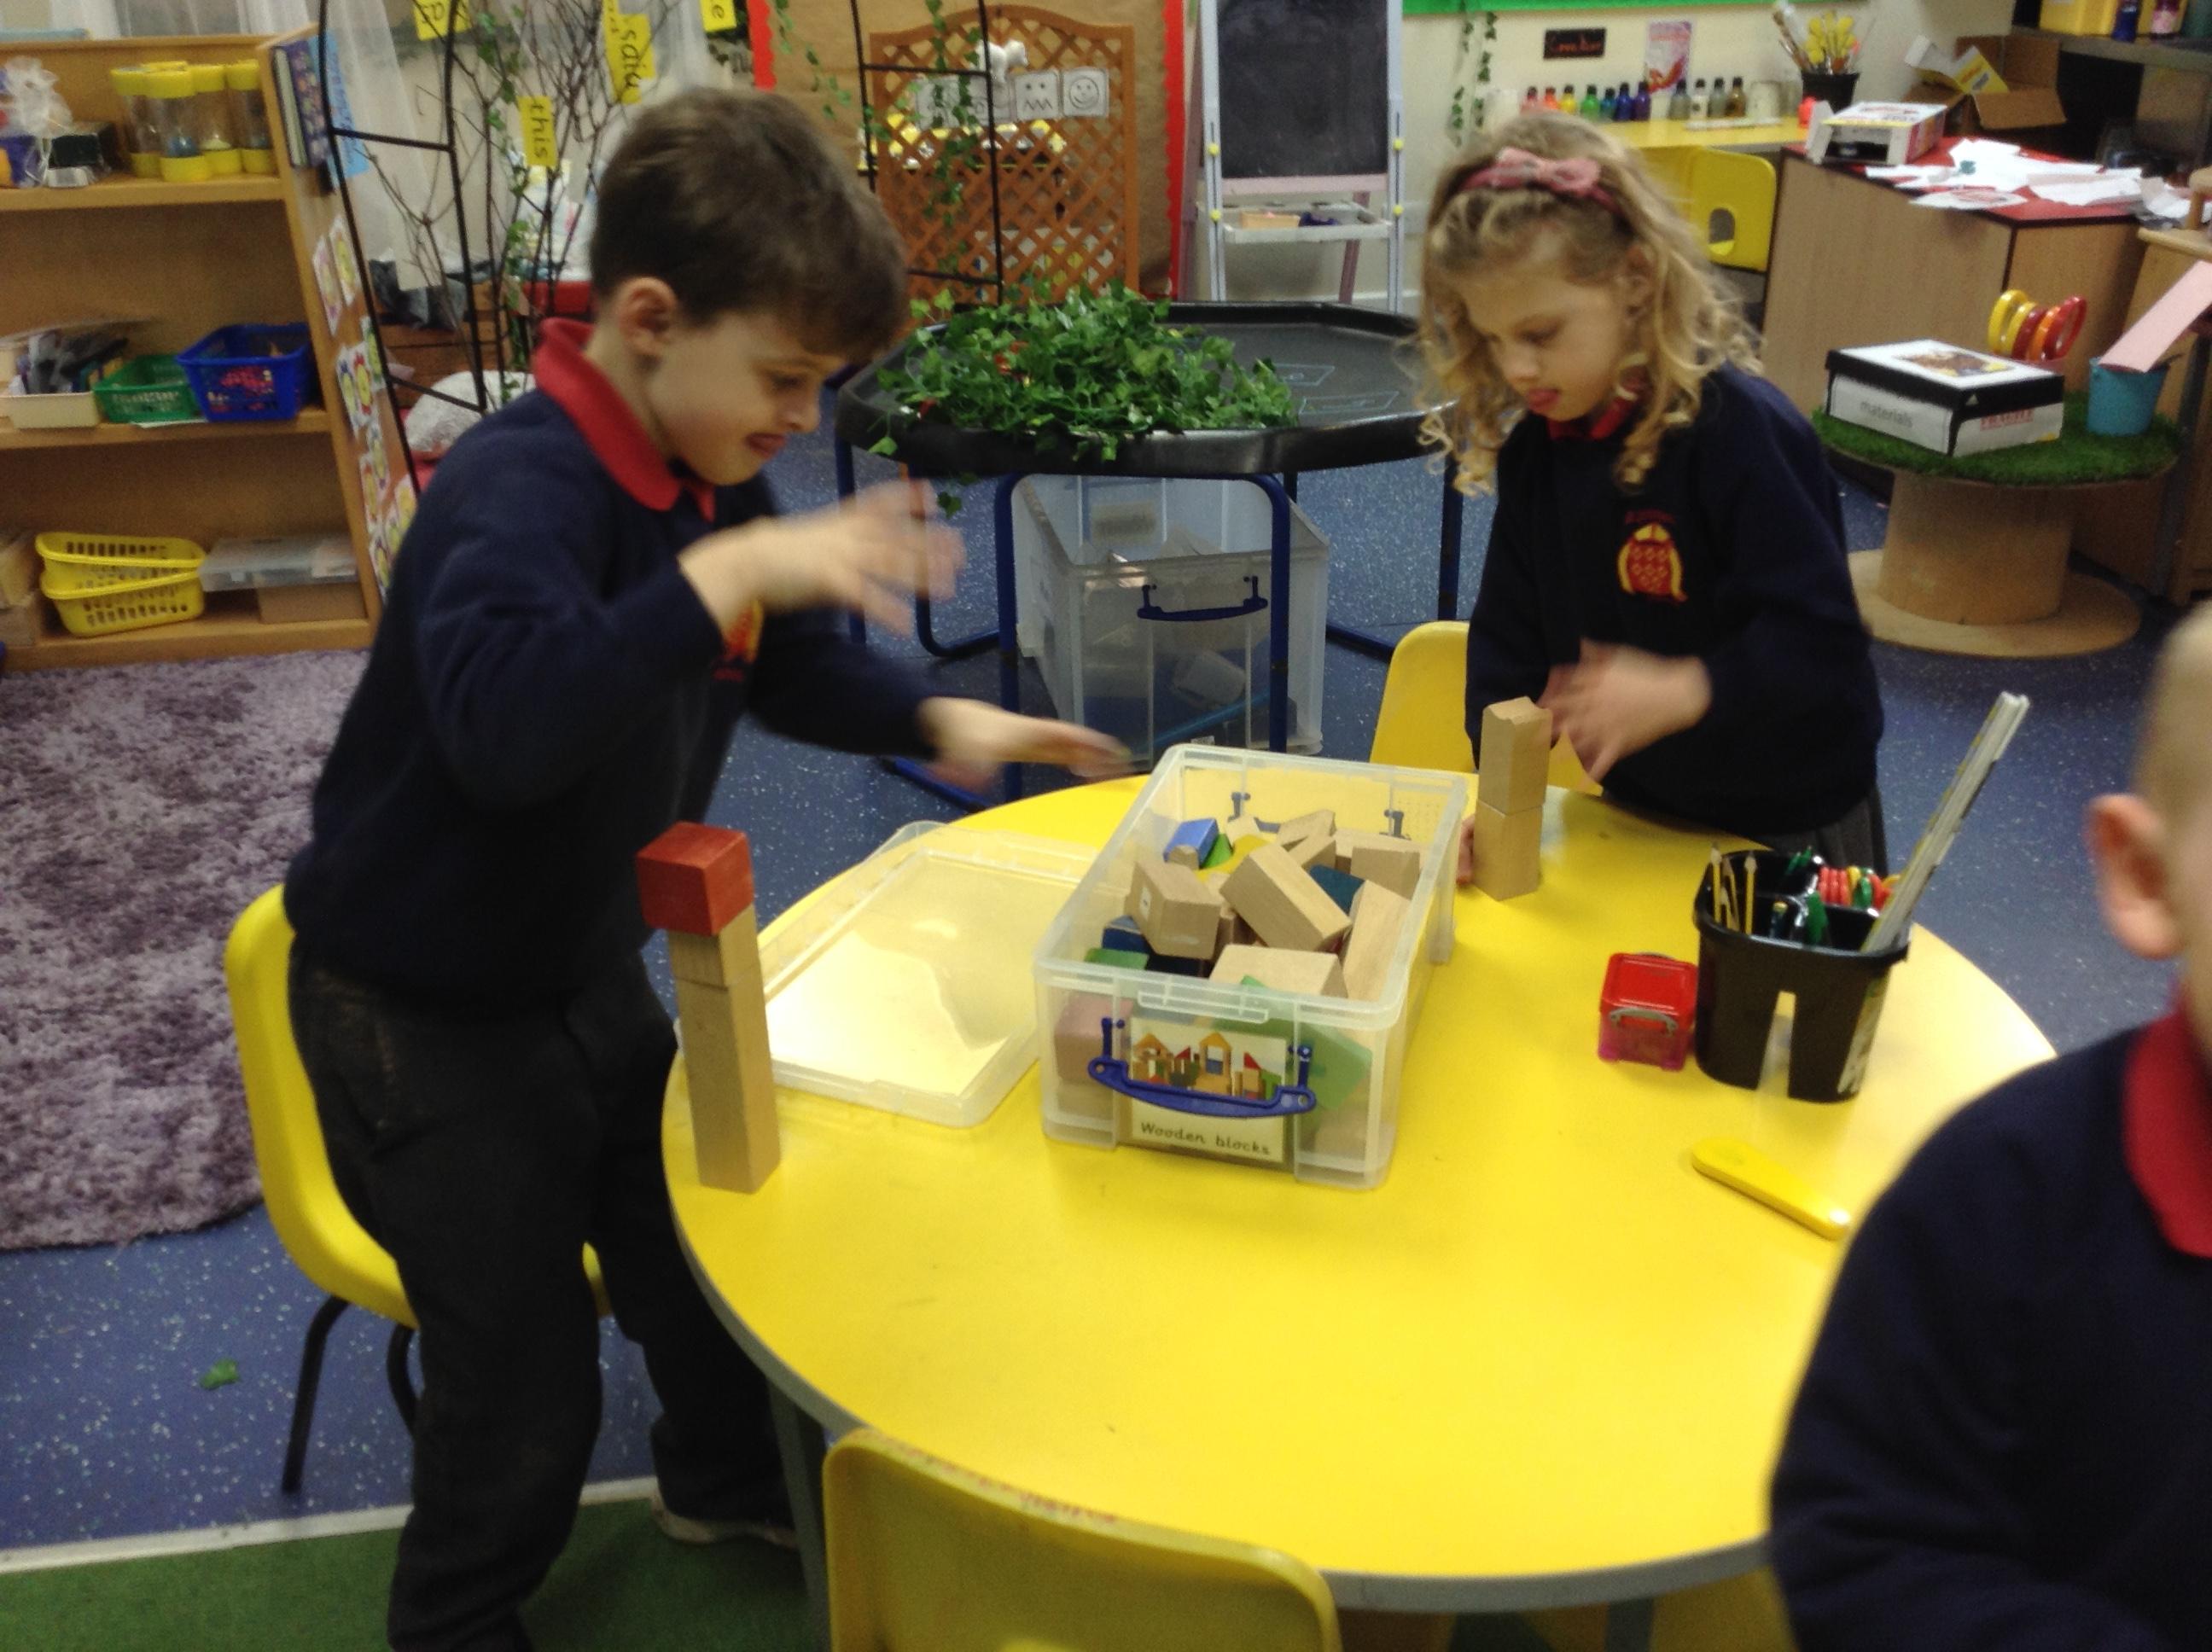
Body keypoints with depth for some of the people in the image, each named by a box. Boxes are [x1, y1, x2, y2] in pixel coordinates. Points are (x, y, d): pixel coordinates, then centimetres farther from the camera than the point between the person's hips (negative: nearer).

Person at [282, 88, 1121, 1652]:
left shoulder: (712, 481, -3)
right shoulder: (517, 487, -30)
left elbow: (789, 658, 13)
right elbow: (505, 720, -49)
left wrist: (939, 719, -3)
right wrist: (726, 570, -52)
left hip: (588, 970, 8)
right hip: (424, 1013, -8)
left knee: (700, 1240, 23)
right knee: (524, 1383, 7)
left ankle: (730, 1478, 52)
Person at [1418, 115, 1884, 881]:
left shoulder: (1740, 428, -25)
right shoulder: (1535, 449, -4)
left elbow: (1820, 639, -26)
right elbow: (1510, 631, 1)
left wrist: (1677, 694, -38)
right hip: (1636, 808, 6)